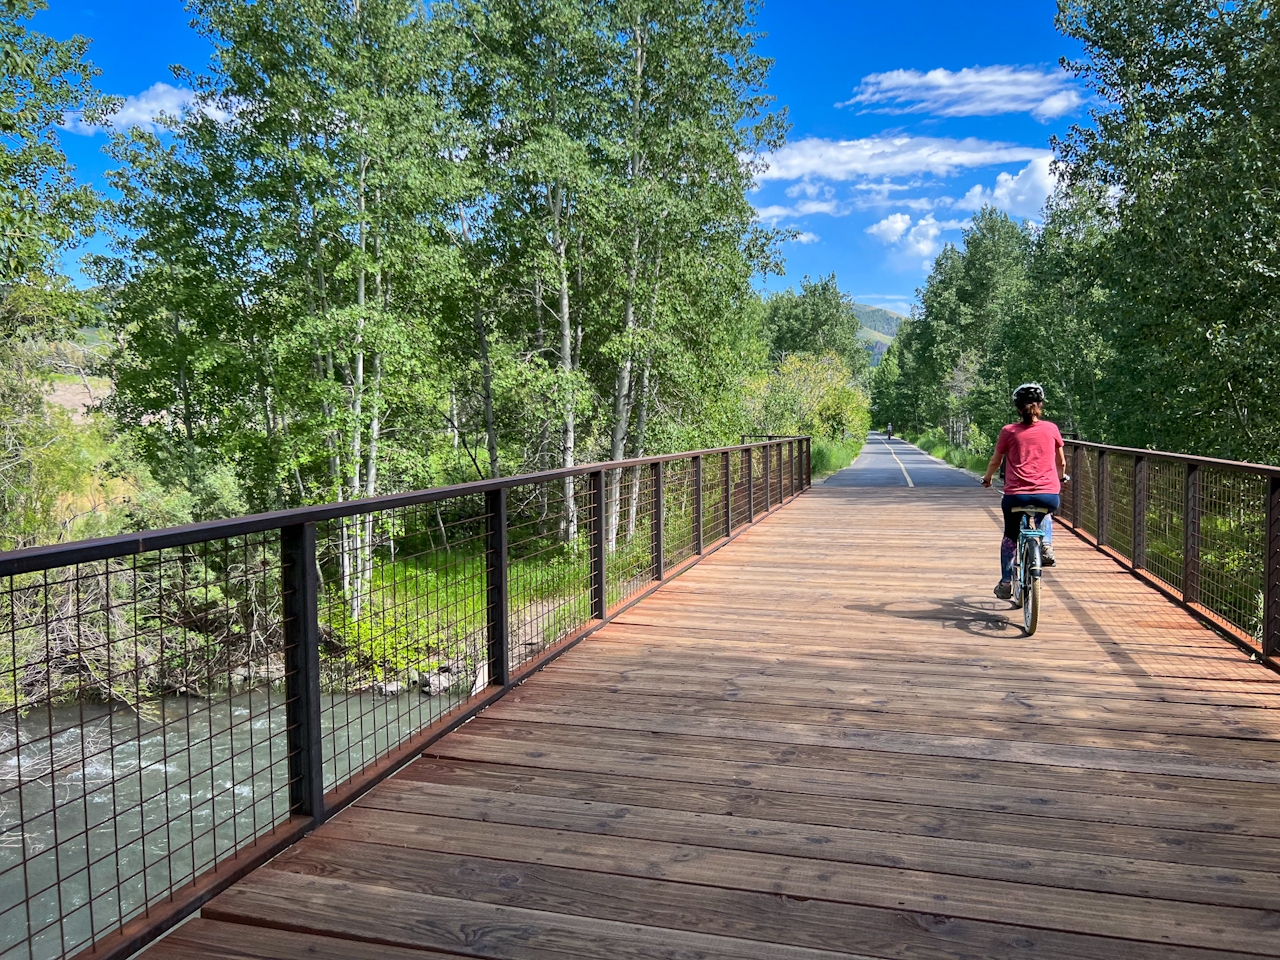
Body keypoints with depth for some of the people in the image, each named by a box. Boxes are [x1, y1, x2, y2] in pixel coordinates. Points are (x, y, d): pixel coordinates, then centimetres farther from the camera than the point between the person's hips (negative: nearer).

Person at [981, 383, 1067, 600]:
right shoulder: (1051, 429, 6)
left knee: (1010, 536, 22)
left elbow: (995, 461, 14)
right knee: (1046, 515, 38)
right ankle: (1046, 546, 16)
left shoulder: (1009, 431, 3)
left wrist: (987, 479, 33)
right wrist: (1061, 477, 41)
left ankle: (1006, 582, 21)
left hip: (1016, 495, -1)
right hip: (1049, 495, 1)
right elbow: (1061, 462, 20)